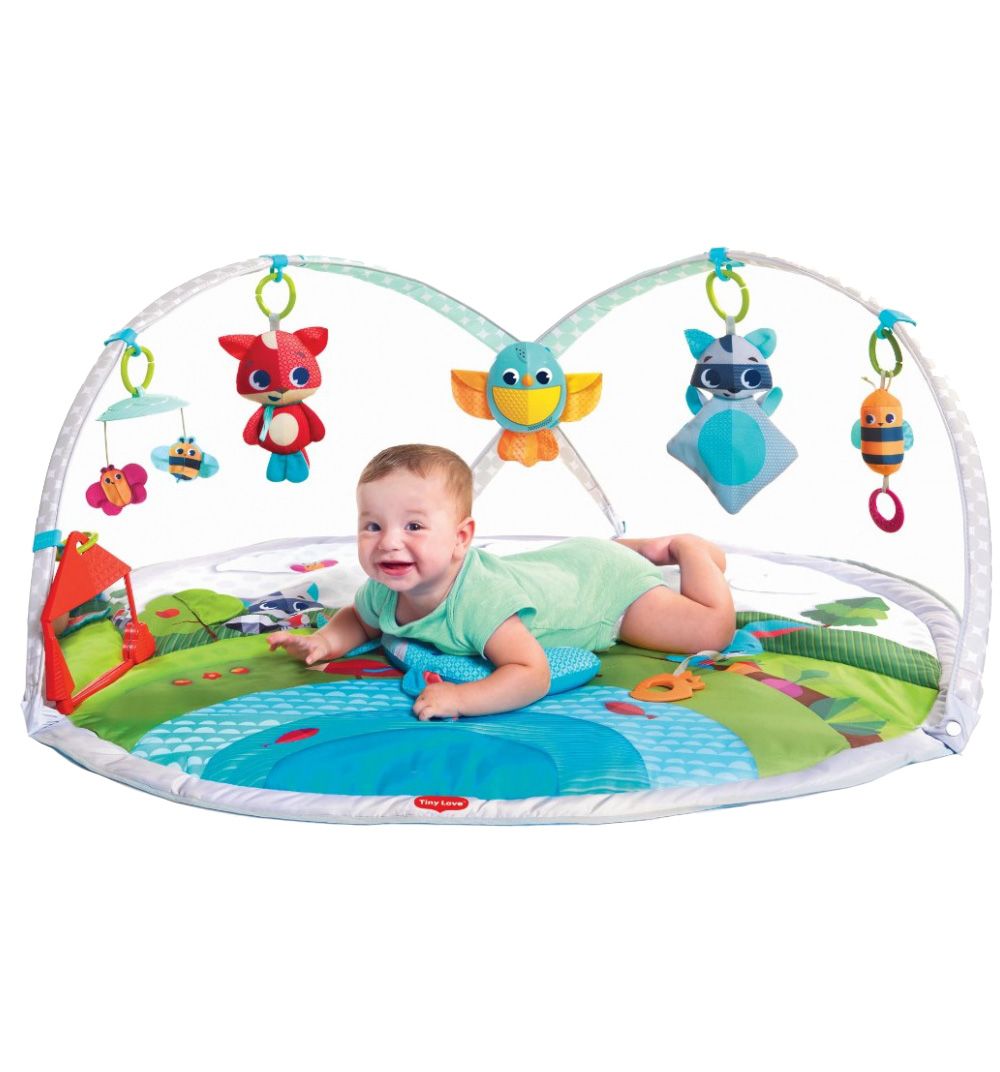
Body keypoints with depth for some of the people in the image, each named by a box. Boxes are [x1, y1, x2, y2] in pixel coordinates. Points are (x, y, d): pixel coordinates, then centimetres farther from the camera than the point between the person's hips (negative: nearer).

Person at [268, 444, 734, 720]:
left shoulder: (479, 603, -46)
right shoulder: (383, 592, -24)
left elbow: (532, 675, -50)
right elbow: (360, 621, -1)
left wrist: (461, 697, -59)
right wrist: (327, 641, -22)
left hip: (605, 583, -7)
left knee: (713, 630, 0)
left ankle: (687, 549, 22)